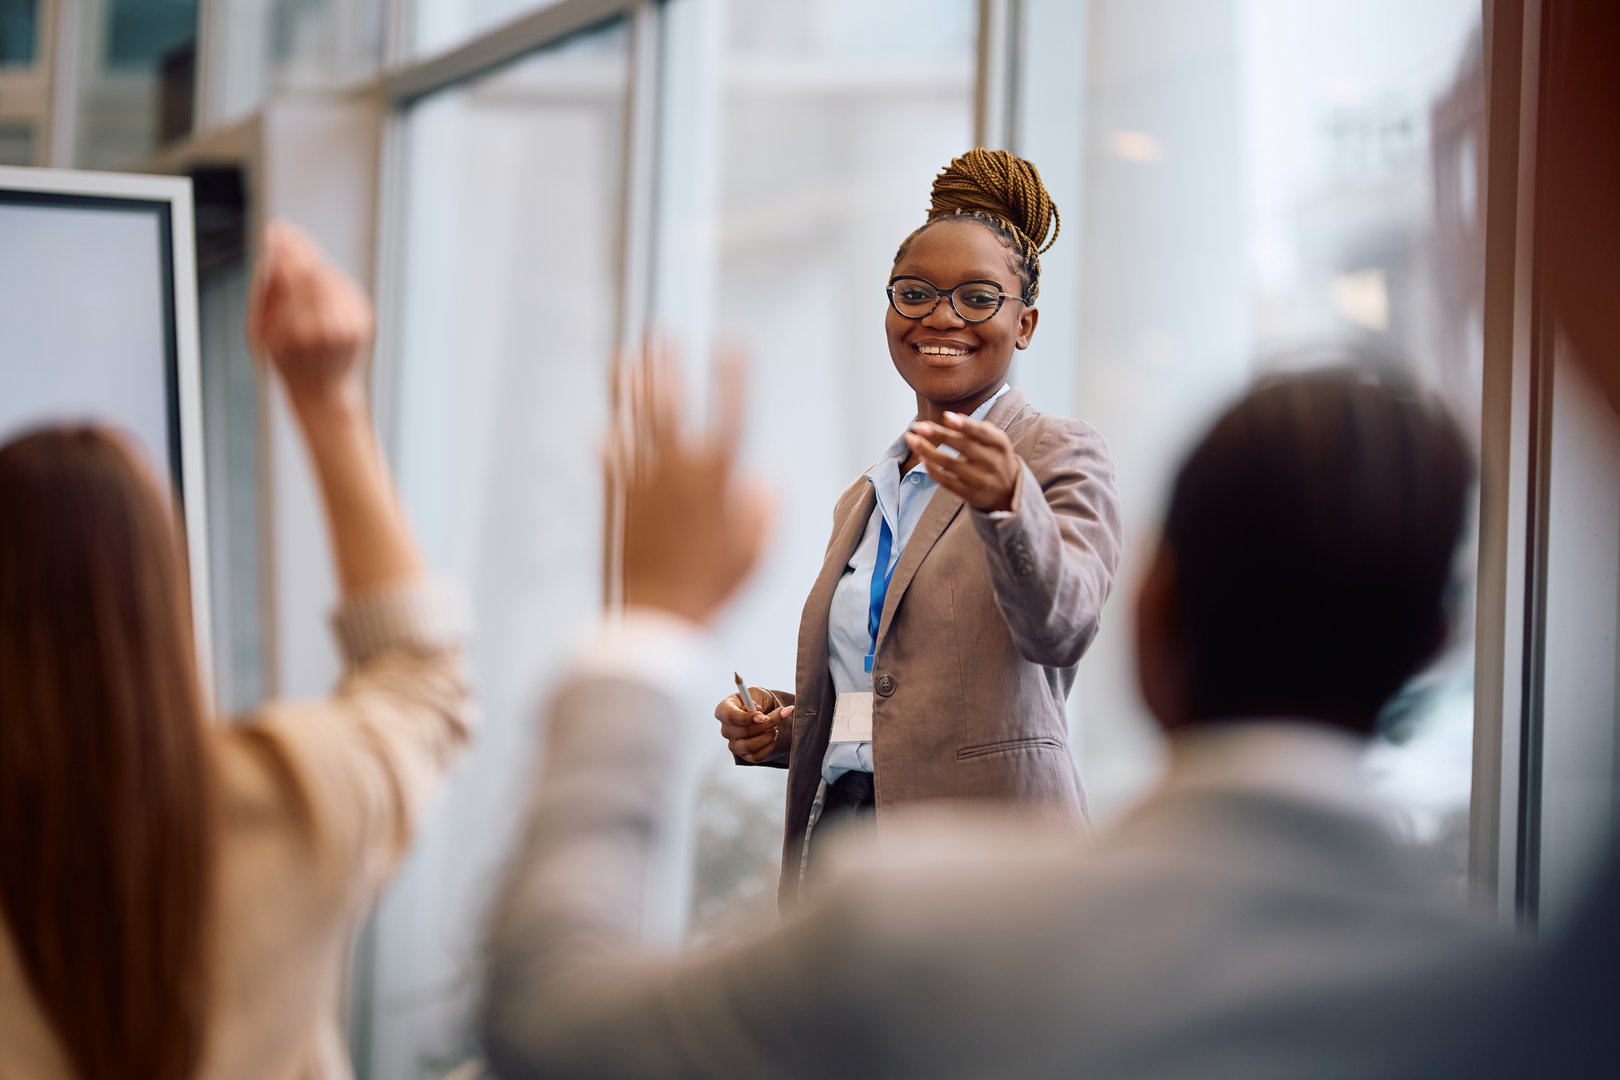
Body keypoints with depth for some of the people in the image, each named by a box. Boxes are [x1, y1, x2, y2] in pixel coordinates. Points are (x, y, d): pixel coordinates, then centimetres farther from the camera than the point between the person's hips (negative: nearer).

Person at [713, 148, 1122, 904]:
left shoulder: (1061, 458, 1)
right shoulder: (864, 500, 21)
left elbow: (1062, 624, -19)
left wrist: (1005, 501, -36)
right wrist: (776, 730, 7)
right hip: (838, 840, 5)